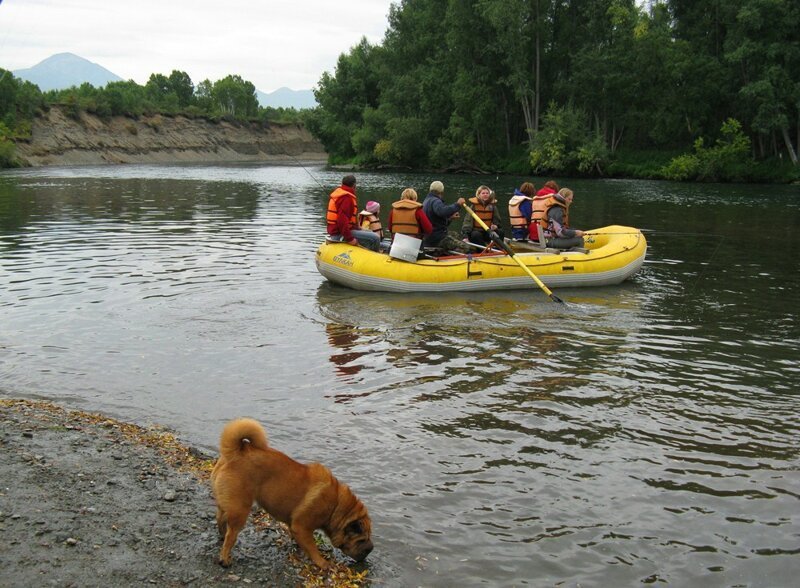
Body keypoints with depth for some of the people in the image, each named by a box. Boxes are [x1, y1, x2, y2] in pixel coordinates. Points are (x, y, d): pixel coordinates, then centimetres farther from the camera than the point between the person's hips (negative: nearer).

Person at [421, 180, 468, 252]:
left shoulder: (426, 201, 21)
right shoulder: (435, 201, -12)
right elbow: (443, 211, -37)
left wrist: (449, 218, 28)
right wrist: (457, 204, -30)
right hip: (438, 238, -10)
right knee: (465, 248, -17)